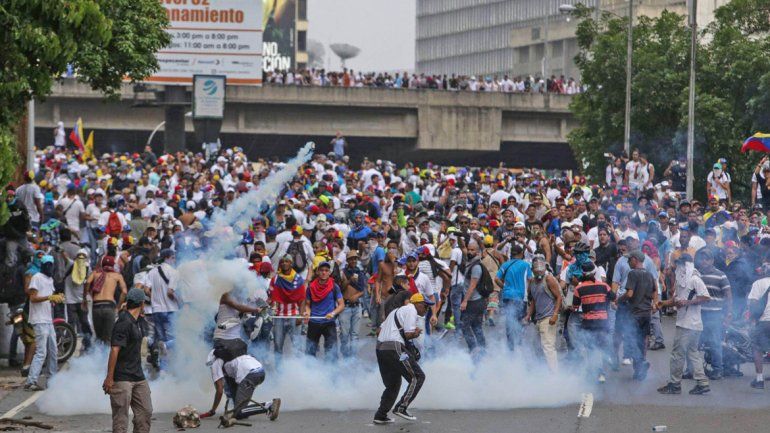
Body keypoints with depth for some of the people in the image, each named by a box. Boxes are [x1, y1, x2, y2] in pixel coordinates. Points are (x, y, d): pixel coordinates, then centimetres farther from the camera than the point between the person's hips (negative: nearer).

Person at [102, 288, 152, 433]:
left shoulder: (137, 321, 13)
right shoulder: (124, 323, -17)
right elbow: (114, 350, -21)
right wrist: (109, 378, -23)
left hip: (138, 376, 9)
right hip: (122, 378, -9)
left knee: (145, 412, 9)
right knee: (121, 416, -5)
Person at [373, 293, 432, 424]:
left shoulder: (399, 310, 28)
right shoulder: (411, 311, -1)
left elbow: (381, 330, 24)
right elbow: (409, 334, -11)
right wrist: (417, 332, 11)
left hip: (380, 347, 10)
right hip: (394, 348, -10)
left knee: (393, 383, 18)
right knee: (417, 377, -4)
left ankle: (380, 416, 14)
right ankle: (401, 408, -8)